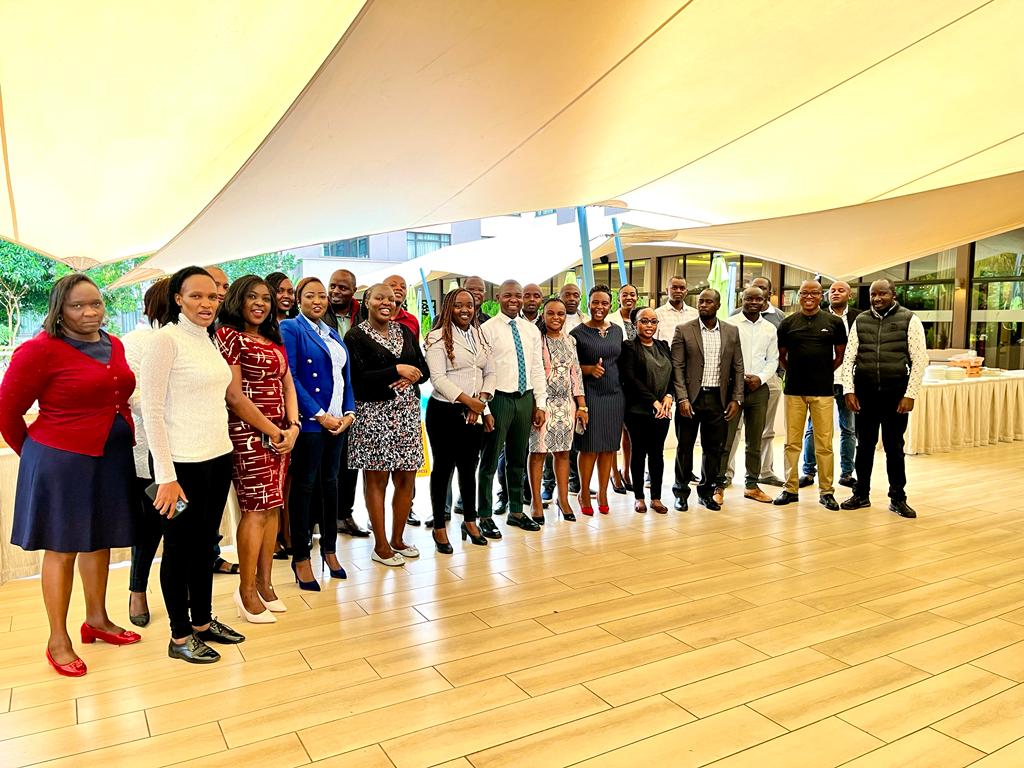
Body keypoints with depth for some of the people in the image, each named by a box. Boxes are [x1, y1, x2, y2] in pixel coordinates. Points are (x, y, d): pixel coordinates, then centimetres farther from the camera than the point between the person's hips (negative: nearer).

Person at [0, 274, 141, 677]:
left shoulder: (114, 346, 6)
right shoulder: (40, 350, -14)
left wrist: (122, 444, 14)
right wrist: (35, 454, 4)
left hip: (112, 459, 6)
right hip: (62, 462, -6)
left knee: (99, 540, 18)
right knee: (61, 548, 6)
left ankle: (97, 619, 36)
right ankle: (58, 640, 21)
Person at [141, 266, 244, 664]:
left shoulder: (209, 339, 10)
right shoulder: (166, 338, -12)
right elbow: (151, 410, -15)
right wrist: (166, 476, -18)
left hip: (218, 456, 7)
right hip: (183, 462, -7)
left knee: (205, 543, 17)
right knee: (180, 547, 6)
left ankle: (203, 620, 31)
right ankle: (180, 637, 20)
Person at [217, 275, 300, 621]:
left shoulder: (274, 341, 16)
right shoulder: (229, 335, -6)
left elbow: (287, 385, 14)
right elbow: (234, 395, -13)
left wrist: (292, 427, -2)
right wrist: (272, 431, -10)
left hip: (281, 432, 7)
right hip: (248, 432, -7)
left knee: (273, 507, 9)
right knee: (257, 509, -5)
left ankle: (264, 583, 20)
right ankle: (246, 590, 7)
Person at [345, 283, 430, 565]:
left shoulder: (405, 331, 14)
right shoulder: (356, 336, -2)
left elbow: (424, 368, 12)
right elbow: (358, 378, -13)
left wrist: (411, 377, -9)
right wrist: (396, 370, -15)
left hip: (407, 412, 5)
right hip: (374, 414, -5)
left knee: (406, 478, 7)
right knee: (376, 478, 1)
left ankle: (397, 539, 22)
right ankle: (380, 546, 12)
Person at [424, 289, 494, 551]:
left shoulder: (480, 336, 12)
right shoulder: (438, 337, -7)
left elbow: (490, 373, 12)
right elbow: (438, 377, -15)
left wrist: (481, 400, -5)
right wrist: (468, 400, -20)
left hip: (475, 413, 5)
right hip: (445, 412, -5)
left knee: (469, 468, 14)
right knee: (443, 468, 4)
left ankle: (470, 520, 29)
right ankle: (439, 527, 16)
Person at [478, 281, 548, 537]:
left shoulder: (531, 330, 10)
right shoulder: (487, 329, -6)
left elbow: (537, 369, 11)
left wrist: (540, 404, 7)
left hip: (525, 398, 5)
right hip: (499, 398, -5)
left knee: (519, 458, 16)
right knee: (490, 459, 3)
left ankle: (516, 511, 30)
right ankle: (485, 516, 15)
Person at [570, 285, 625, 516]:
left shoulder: (617, 331, 10)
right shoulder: (578, 332, -5)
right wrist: (590, 369, -18)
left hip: (614, 394, 4)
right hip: (589, 394, -4)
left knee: (609, 447, 8)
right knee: (589, 447, 0)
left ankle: (602, 494, 20)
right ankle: (584, 495, 16)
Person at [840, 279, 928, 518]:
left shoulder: (910, 320, 0)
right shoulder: (860, 321, 8)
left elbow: (920, 359, -3)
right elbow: (848, 358, 7)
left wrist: (910, 394, -8)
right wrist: (849, 390, -2)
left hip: (896, 395, -2)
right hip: (865, 394, 2)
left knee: (894, 448, 7)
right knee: (864, 446, 10)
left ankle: (898, 498, 20)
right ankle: (861, 495, 23)